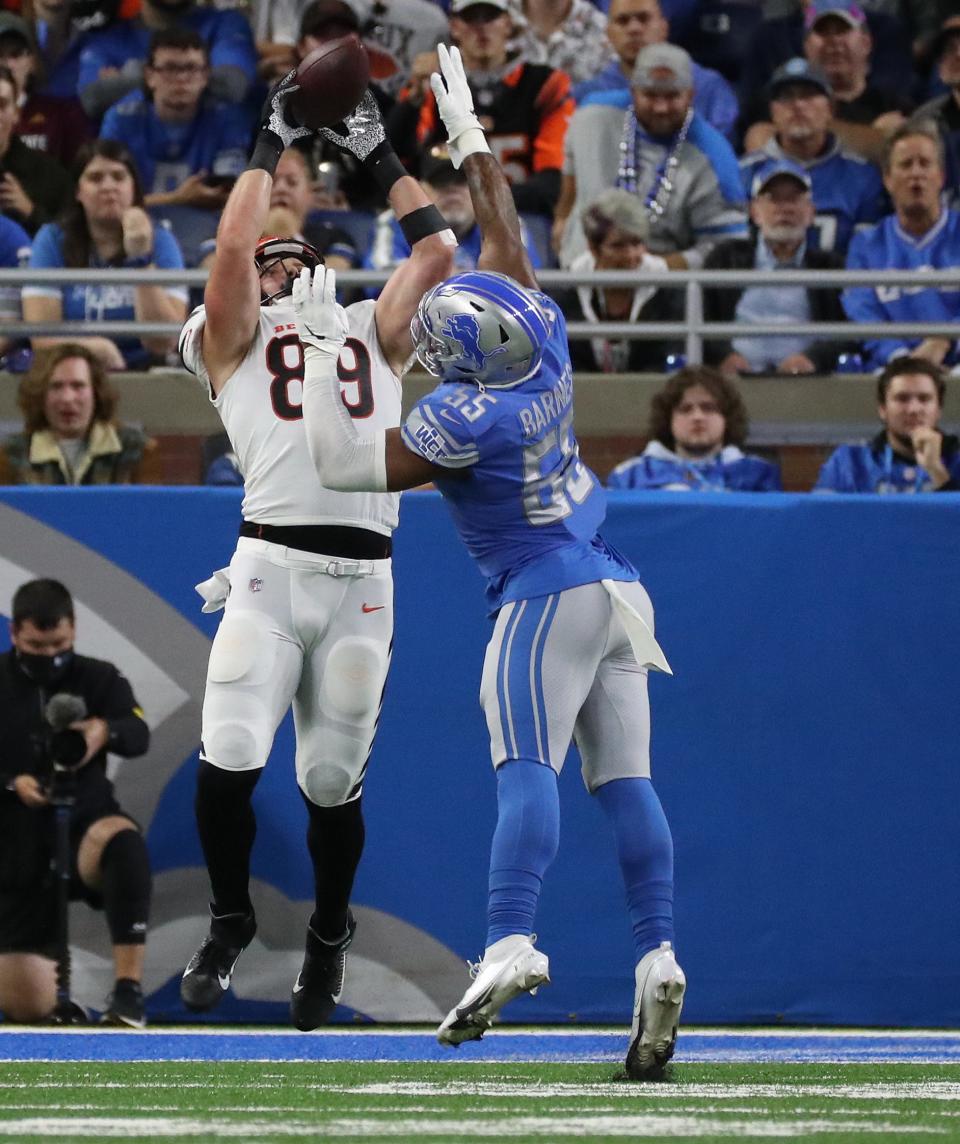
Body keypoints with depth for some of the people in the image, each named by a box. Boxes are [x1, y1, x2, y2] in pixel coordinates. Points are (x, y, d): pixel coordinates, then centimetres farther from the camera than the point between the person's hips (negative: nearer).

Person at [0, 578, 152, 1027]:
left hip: (84, 827, -1)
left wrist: (107, 732, -39)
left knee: (123, 840, -41)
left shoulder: (98, 678, 1)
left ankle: (128, 988, -39)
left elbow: (138, 734, -16)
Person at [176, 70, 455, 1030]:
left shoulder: (373, 333, 25)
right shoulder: (232, 339, 16)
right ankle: (229, 921, 9)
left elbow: (438, 250, 19)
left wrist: (378, 155, 25)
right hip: (270, 565, -2)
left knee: (332, 782, 4)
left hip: (362, 580, 2)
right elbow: (231, 245, 0)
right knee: (229, 761, -13)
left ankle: (328, 936, 27)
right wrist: (271, 142, 9)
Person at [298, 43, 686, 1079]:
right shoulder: (544, 352, 4)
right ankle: (656, 959, -9)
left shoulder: (464, 420, -14)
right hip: (614, 588, 8)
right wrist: (469, 139, 28)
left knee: (526, 769, -18)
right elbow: (505, 239, 19)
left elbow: (342, 464, -10)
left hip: (544, 596, -8)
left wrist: (323, 353, -4)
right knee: (624, 779, 0)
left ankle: (510, 944, -34)